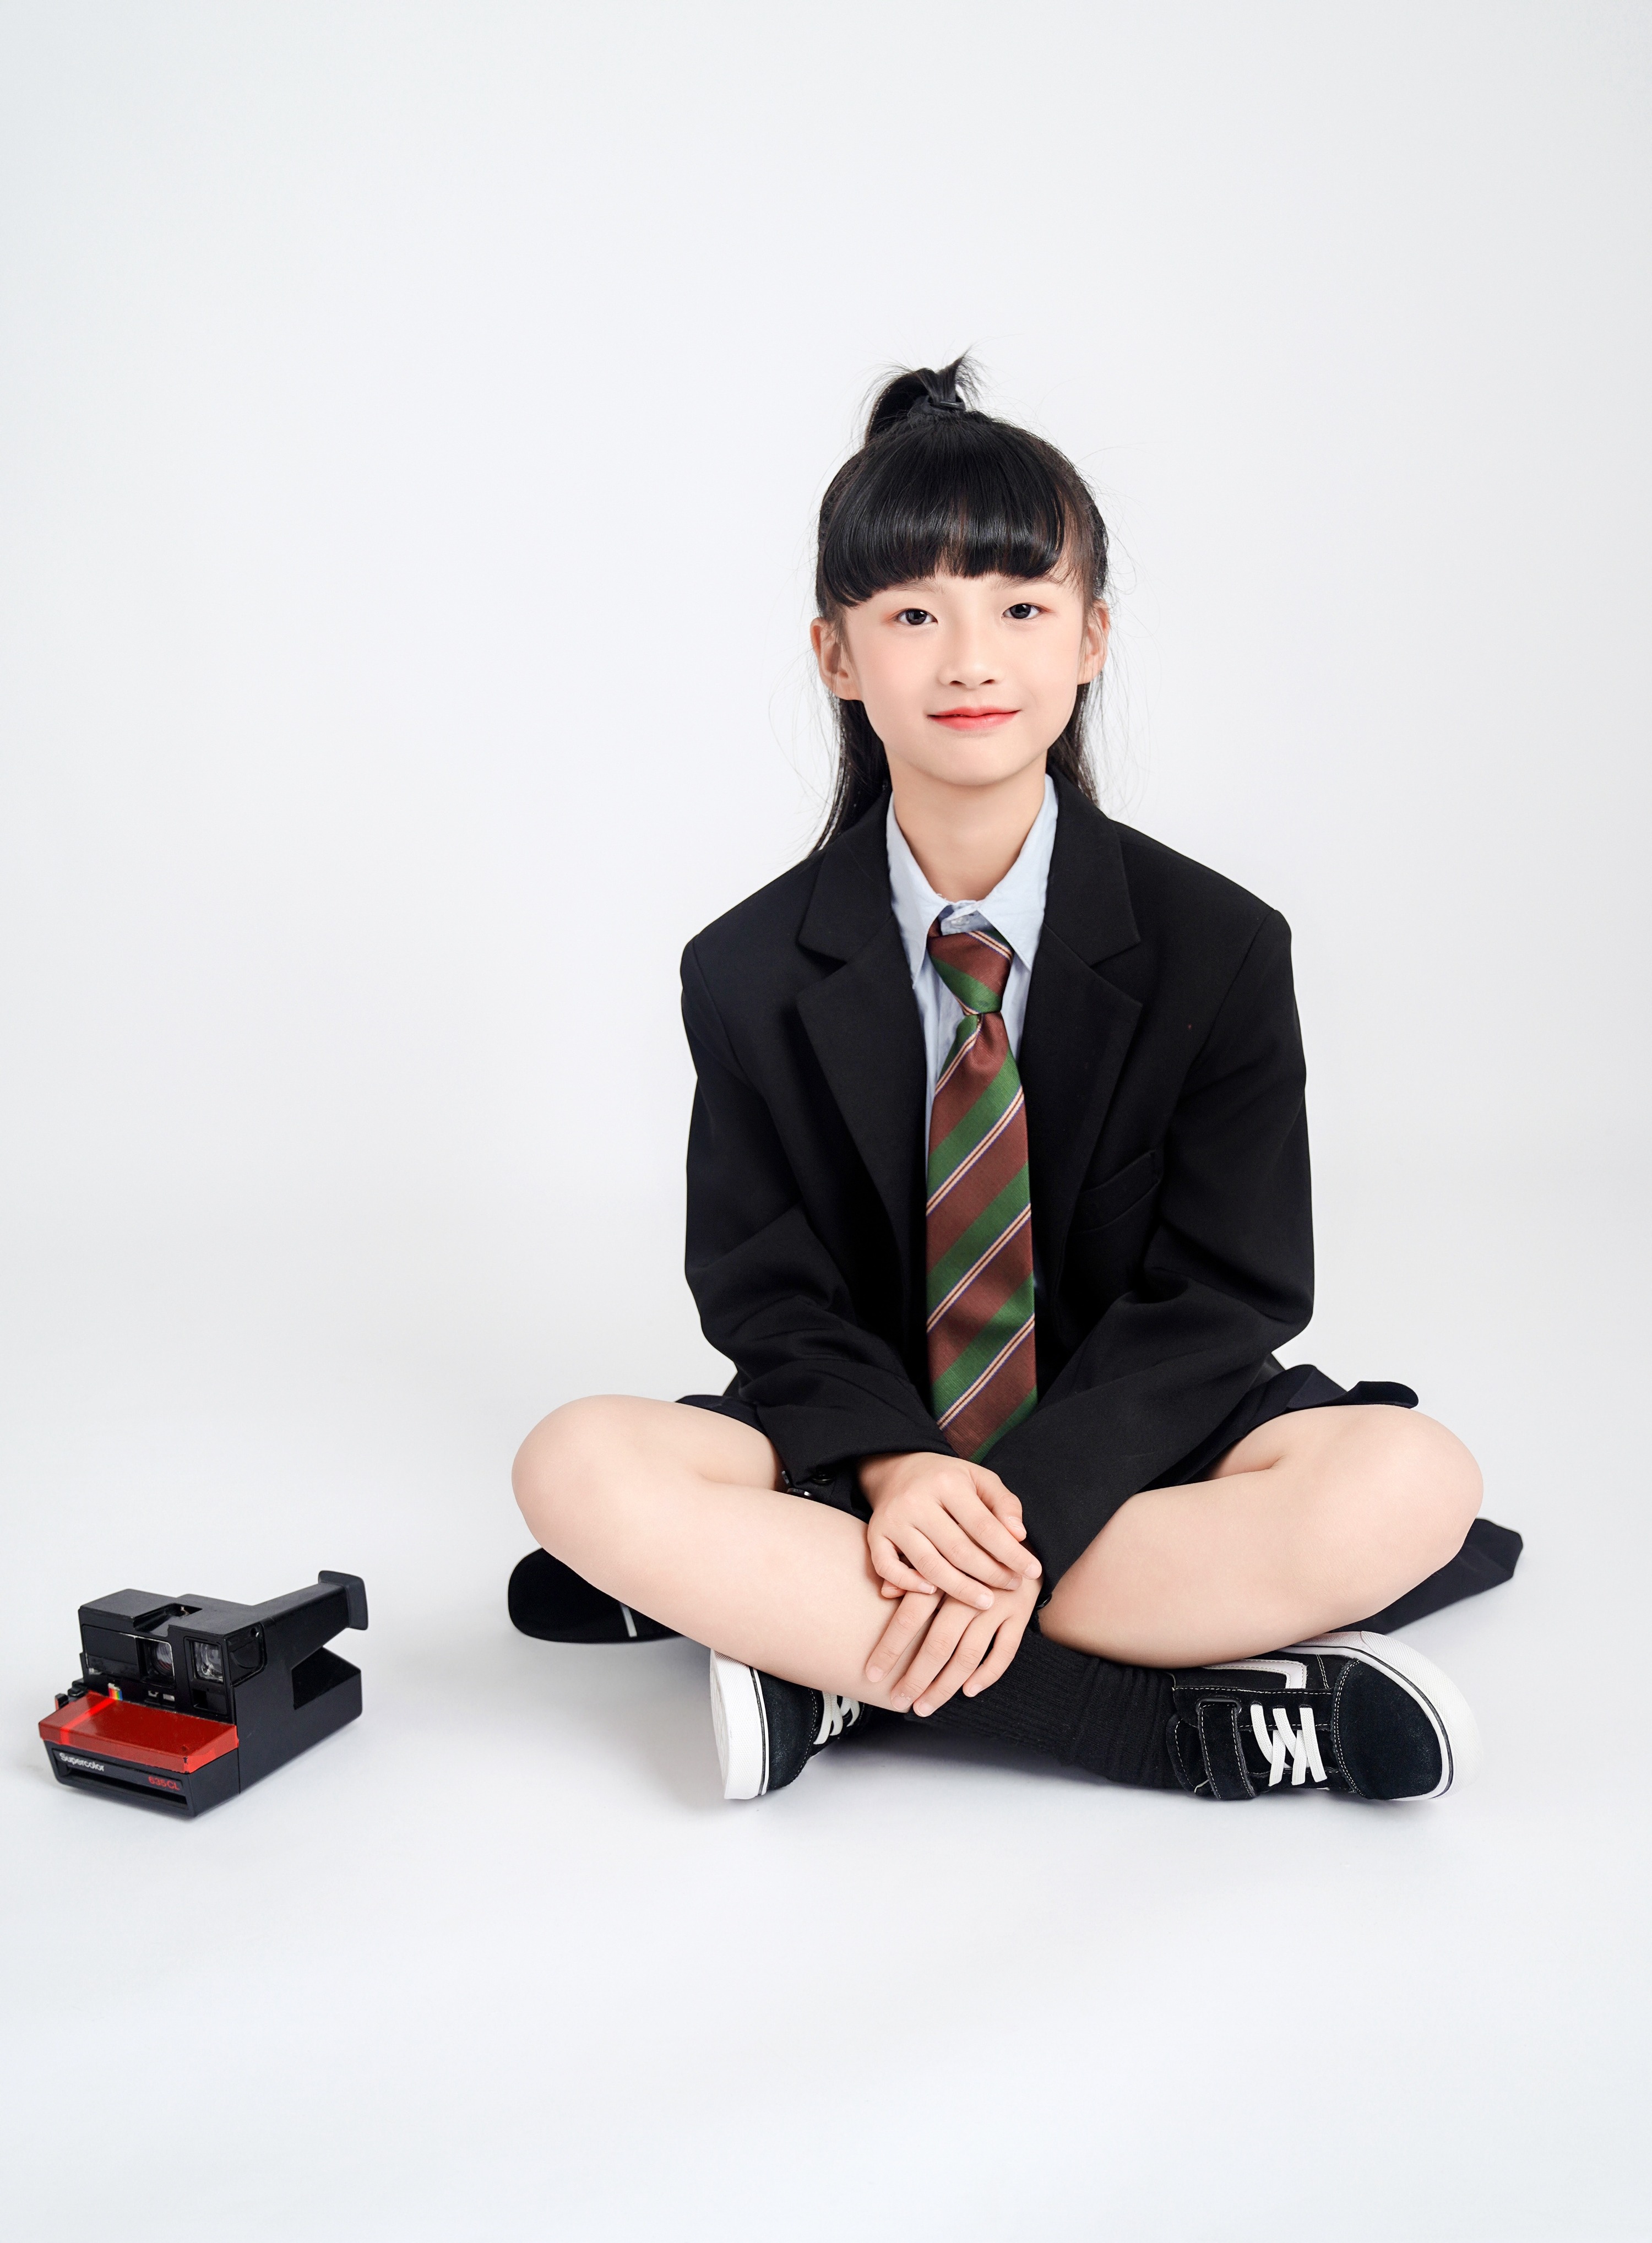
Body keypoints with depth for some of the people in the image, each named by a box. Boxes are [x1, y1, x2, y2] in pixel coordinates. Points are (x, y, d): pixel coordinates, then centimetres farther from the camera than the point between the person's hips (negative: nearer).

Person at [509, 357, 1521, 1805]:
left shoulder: (1218, 949, -4)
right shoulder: (752, 976, -1)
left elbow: (1222, 1292, -7)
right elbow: (764, 1286, -2)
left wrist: (1033, 1511, -22)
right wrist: (891, 1467, -23)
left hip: (1115, 1449, 0)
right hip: (863, 1455, 1)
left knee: (1411, 1483, -30)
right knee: (579, 1467, -29)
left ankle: (794, 1617, -25)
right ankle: (1198, 1720, -28)